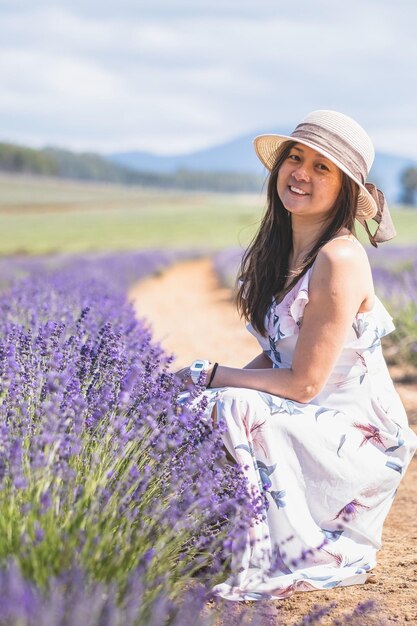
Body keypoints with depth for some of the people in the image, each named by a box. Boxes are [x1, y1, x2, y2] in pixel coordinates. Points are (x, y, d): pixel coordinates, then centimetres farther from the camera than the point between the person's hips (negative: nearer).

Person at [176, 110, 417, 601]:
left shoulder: (340, 259, -22)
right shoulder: (278, 249, 4)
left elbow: (304, 385, -21)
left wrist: (212, 375, -13)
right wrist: (218, 381, -6)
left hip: (359, 435, -8)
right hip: (307, 420, 8)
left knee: (235, 410, -27)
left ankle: (273, 564, -12)